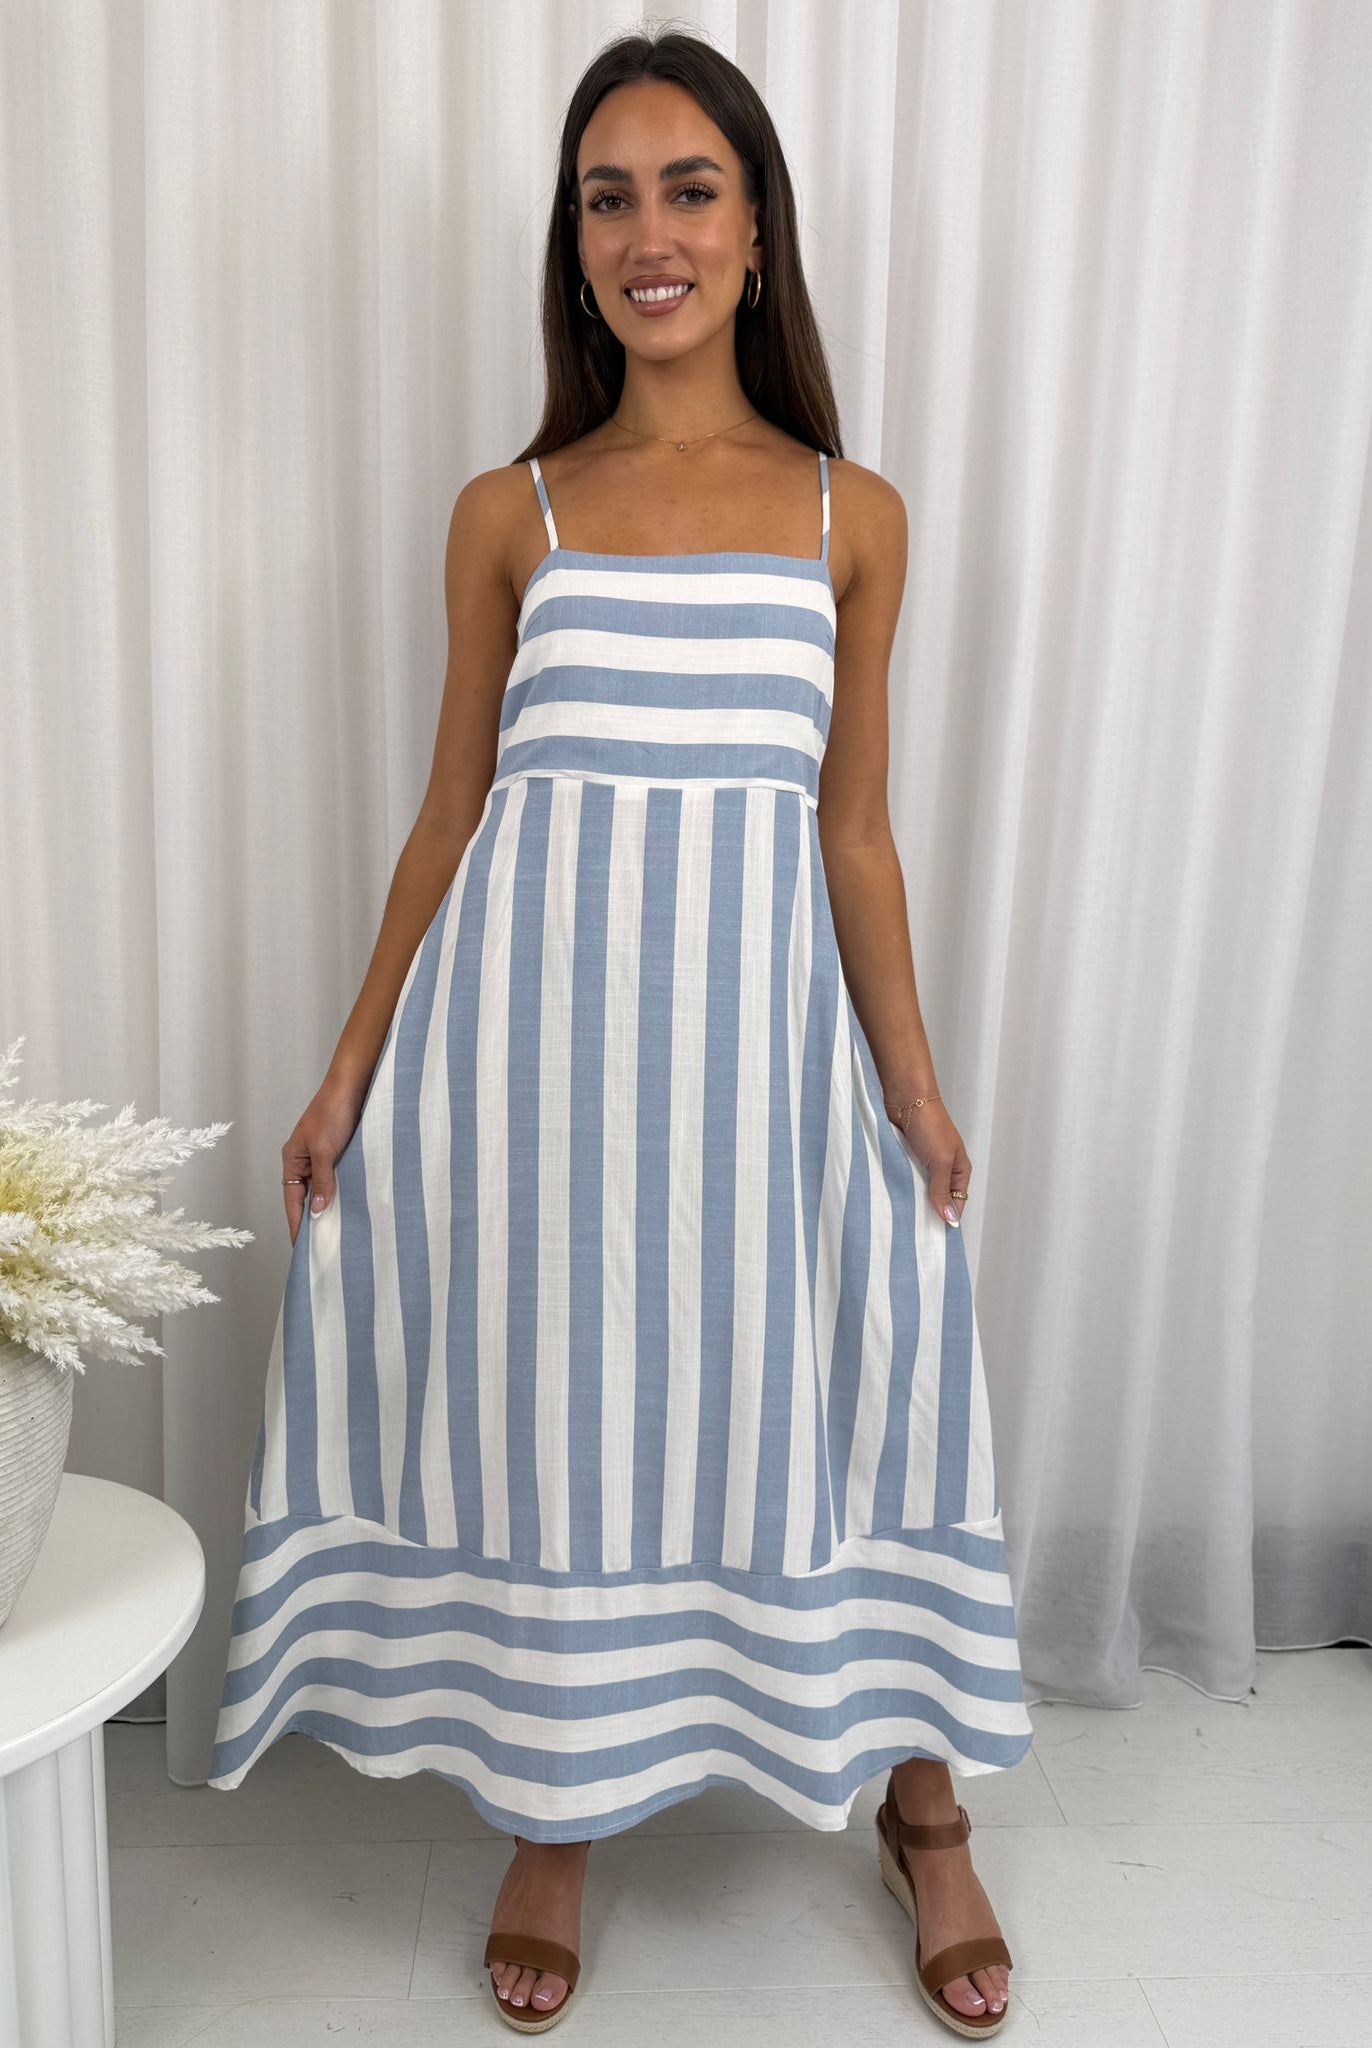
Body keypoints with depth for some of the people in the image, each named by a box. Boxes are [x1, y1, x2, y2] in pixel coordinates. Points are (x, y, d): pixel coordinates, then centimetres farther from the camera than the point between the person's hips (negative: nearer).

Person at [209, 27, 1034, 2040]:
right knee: (542, 1399, 8)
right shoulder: (509, 512, 6)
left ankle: (924, 1807, 34)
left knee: (808, 1385, 8)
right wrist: (352, 1068, 6)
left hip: (755, 1021, 0)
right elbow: (450, 811, 8)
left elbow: (853, 827, 7)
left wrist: (916, 1085, 5)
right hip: (527, 1015, 1)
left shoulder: (853, 514, 6)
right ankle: (552, 1818, 34)